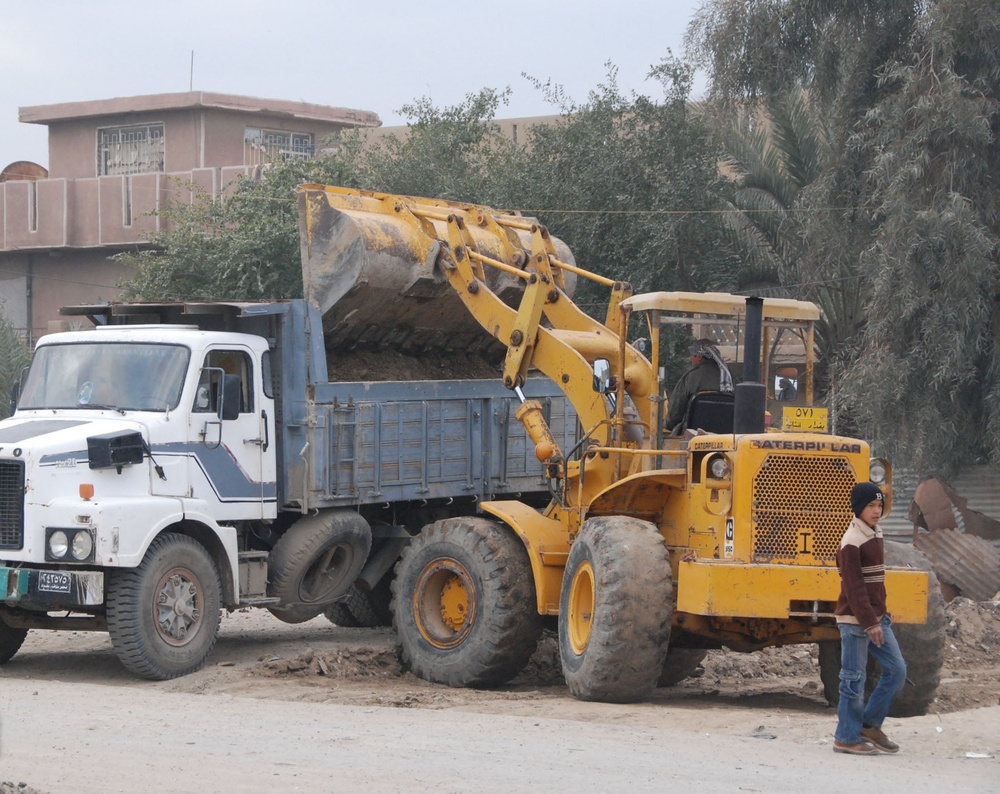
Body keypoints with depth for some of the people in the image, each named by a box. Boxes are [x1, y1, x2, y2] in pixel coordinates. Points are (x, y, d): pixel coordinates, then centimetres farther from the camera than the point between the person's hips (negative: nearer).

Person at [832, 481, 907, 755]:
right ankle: (847, 738, 7)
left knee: (896, 670, 7)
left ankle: (869, 725, 17)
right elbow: (853, 587, -19)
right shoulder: (852, 542, -15)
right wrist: (869, 623, -22)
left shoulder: (876, 536, 13)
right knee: (854, 679, -2)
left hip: (877, 618, 9)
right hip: (856, 620, -9)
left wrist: (881, 616, 19)